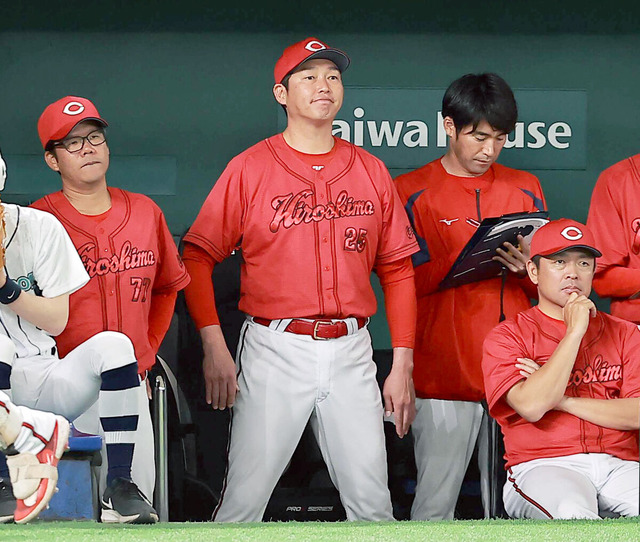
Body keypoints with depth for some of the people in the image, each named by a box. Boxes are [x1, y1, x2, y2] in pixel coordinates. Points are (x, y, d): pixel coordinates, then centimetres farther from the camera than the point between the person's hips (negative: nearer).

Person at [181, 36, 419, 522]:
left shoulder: (371, 172, 11)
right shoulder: (249, 169, 2)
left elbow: (397, 270, 13)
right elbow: (198, 257, 1)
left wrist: (403, 365, 6)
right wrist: (214, 347, -10)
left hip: (351, 353, 3)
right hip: (274, 350, -3)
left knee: (371, 502, 2)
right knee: (244, 499, -6)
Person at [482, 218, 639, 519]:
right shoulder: (508, 336, 10)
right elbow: (531, 406, -11)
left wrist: (562, 400, -4)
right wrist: (574, 332, -5)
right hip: (542, 466, -3)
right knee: (573, 514, -39)